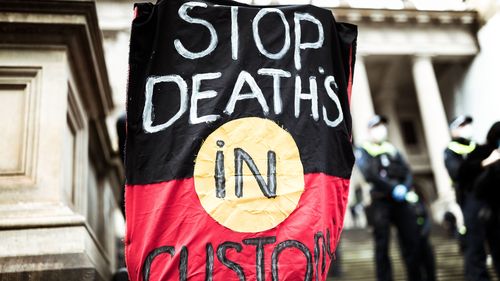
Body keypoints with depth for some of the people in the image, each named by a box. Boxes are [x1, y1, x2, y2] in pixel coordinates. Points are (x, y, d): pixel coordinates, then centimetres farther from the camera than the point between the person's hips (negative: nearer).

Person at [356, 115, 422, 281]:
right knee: (382, 246, -3)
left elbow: (407, 172, 11)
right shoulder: (363, 151, 6)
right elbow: (369, 175, -10)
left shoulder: (392, 149, 20)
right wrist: (393, 188, -16)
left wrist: (404, 188, -10)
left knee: (411, 243, 0)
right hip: (380, 201, -4)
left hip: (401, 200, 4)